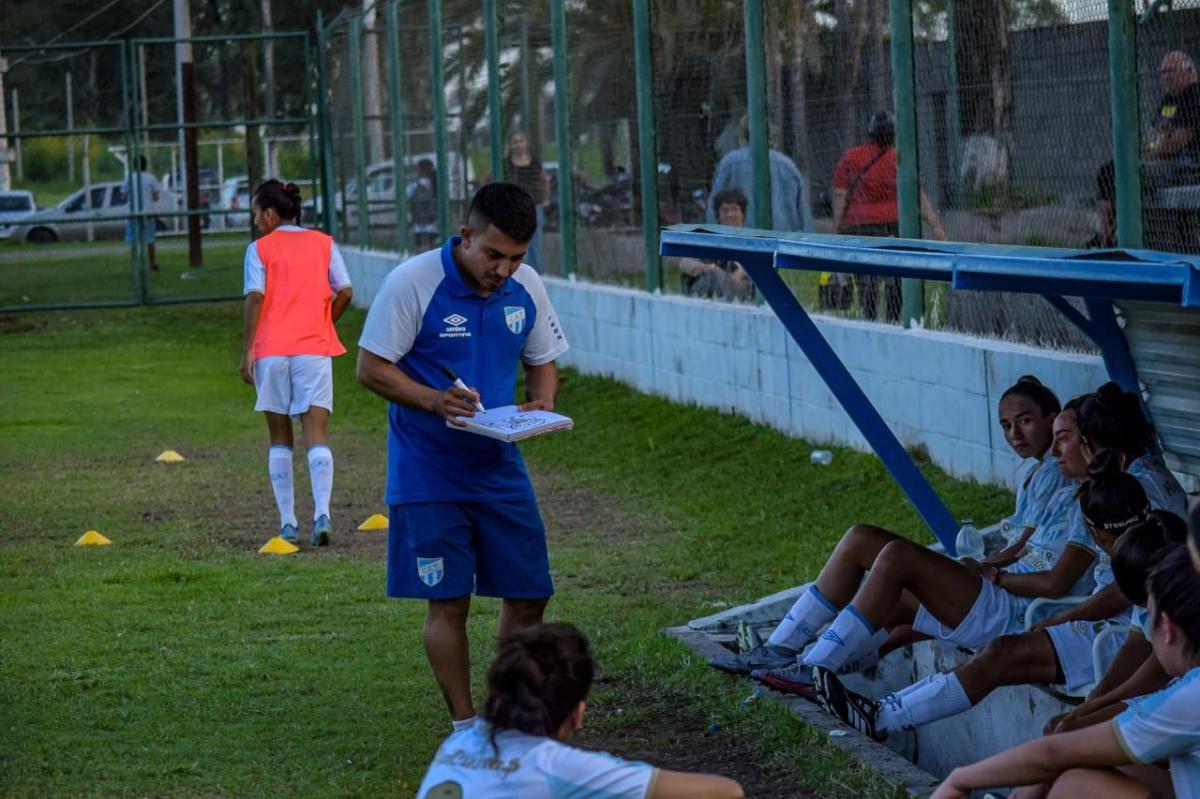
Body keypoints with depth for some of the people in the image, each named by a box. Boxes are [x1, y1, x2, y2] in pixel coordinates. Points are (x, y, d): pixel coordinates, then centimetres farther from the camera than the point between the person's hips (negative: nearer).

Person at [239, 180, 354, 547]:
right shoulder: (324, 244, 9)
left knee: (280, 437, 9)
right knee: (317, 433, -3)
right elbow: (344, 292, 1)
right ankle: (322, 514, -22)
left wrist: (247, 350, -7)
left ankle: (287, 523, 7)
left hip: (271, 349, -1)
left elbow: (255, 296, -9)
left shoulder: (260, 248, 2)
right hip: (314, 348, 1)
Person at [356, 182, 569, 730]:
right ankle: (466, 727, 10)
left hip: (499, 464, 5)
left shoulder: (526, 288, 1)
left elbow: (543, 362, 14)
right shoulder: (413, 282, -14)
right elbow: (371, 367, -11)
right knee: (448, 602, -1)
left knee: (528, 594, 5)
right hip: (428, 472, -5)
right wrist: (435, 402, -26)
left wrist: (542, 406, -9)